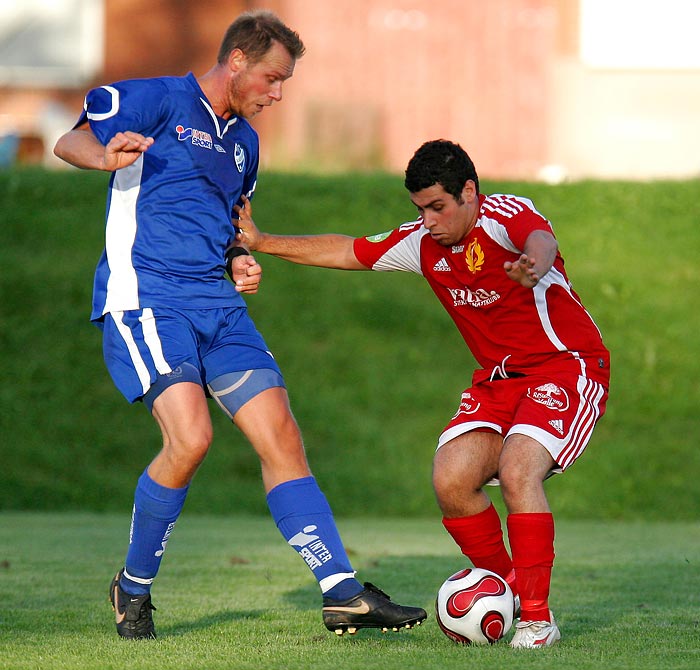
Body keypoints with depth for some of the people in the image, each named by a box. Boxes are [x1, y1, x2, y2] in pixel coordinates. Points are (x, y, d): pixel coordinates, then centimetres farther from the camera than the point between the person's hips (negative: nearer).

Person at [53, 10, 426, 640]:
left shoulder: (244, 142, 21)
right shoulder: (159, 99, -2)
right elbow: (69, 142, -9)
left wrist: (239, 262, 11)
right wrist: (106, 156, -33)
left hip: (219, 305, 8)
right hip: (145, 298, -8)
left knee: (281, 436, -4)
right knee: (190, 437, -23)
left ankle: (343, 593, -5)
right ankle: (133, 587, -2)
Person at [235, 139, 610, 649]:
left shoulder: (506, 216, -20)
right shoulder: (423, 243, 2)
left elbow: (541, 241, -44)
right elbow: (347, 252, 15)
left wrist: (533, 265, -69)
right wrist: (262, 242, 13)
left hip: (567, 368, -7)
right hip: (499, 378, 7)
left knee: (516, 470, -28)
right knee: (451, 480, -12)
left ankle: (537, 616, -19)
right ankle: (508, 590, 10)